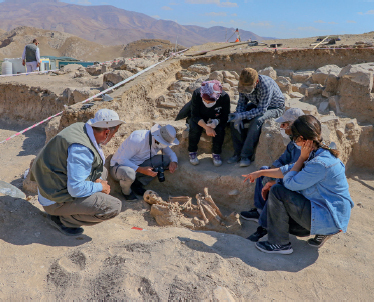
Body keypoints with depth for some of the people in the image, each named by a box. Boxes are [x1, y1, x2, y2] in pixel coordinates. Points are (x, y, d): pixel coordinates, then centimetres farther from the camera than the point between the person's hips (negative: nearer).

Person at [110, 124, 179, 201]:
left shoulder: (161, 142, -6)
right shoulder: (138, 139, -29)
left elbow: (171, 153, 9)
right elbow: (121, 160, -28)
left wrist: (174, 162, -16)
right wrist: (142, 170, -36)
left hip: (138, 165, 7)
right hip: (119, 165, -7)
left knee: (166, 160, -10)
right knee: (129, 174, -44)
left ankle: (137, 184, -3)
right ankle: (126, 191, -6)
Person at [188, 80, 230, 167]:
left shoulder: (224, 97, -28)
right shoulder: (196, 94, -29)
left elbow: (225, 117, -15)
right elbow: (195, 116, -24)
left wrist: (216, 121, -37)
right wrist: (206, 127, -37)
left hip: (216, 119, 1)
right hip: (199, 119, 0)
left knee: (220, 129, -30)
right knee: (195, 128, -31)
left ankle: (216, 154, -8)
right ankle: (192, 152, -6)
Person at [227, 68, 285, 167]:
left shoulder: (266, 85, -36)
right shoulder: (243, 84, -16)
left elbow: (262, 109, -35)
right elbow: (242, 102, -4)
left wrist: (241, 116, -40)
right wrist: (238, 117, -22)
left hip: (274, 107, -6)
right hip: (257, 105, 6)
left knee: (256, 121, -35)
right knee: (233, 118, -15)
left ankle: (247, 155, -23)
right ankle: (238, 153, -9)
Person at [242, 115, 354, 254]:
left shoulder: (320, 163, -28)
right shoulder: (322, 153, 3)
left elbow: (289, 182, -18)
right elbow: (289, 170, 10)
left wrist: (302, 157, -12)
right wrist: (261, 173, 13)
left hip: (329, 219, -10)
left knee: (277, 192, -14)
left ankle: (279, 244, 0)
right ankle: (323, 231, 16)